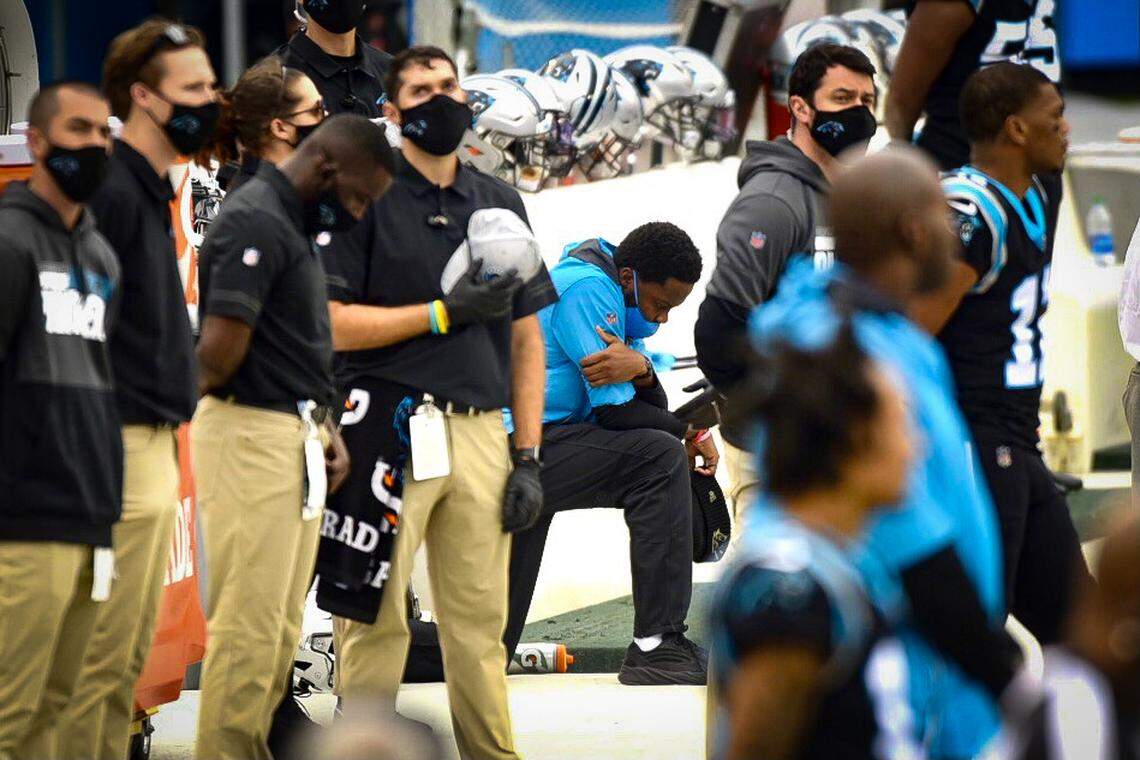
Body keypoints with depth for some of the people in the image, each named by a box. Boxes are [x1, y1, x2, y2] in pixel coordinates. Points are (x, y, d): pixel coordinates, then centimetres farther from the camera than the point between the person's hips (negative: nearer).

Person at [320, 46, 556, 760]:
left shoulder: (500, 204, 16)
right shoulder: (367, 199, 2)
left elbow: (526, 339, 16)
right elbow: (334, 324, -6)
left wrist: (529, 456, 9)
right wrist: (447, 312, -11)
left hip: (482, 431, 4)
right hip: (390, 427, -4)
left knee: (480, 619, 4)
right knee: (376, 614, -5)